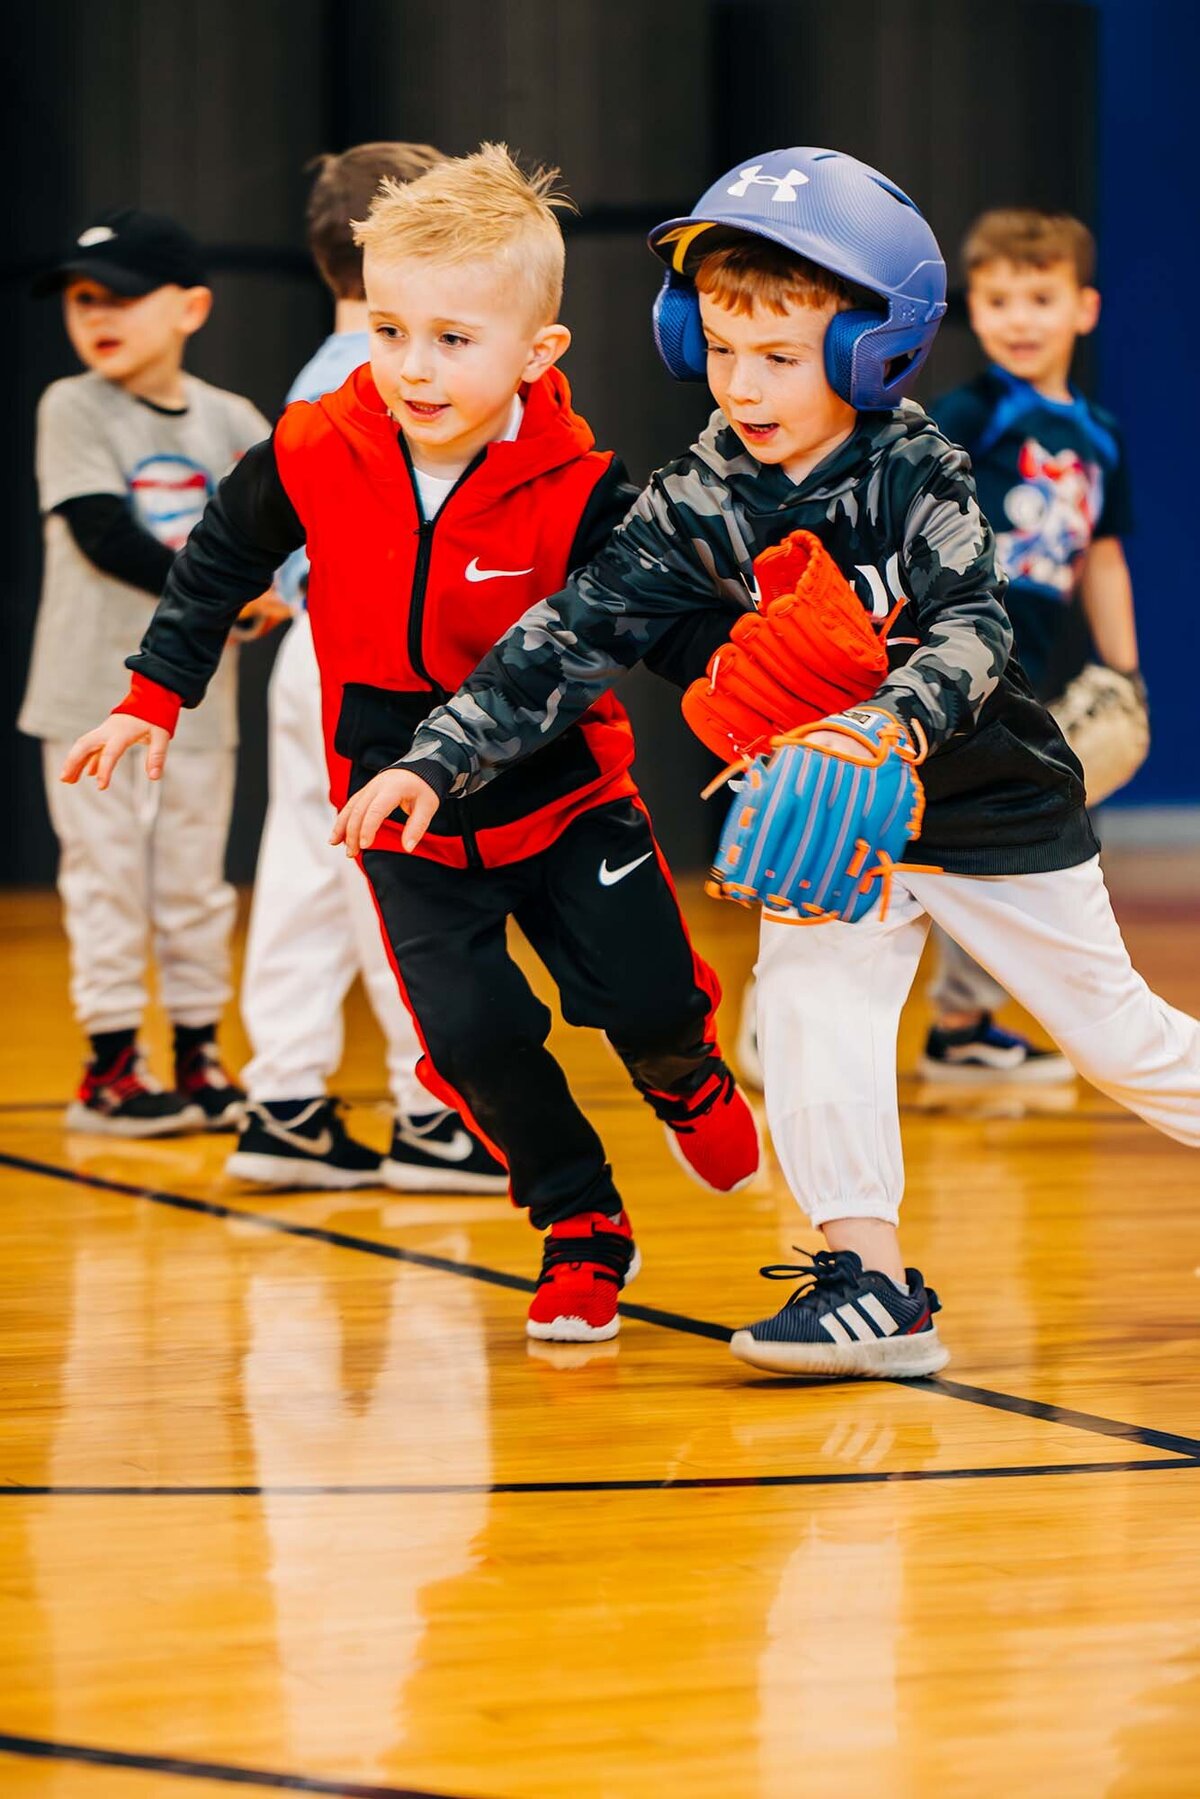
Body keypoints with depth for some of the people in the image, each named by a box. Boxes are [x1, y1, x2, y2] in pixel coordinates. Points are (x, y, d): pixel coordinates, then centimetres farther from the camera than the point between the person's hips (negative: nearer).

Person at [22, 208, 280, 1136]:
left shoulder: (230, 421, 5)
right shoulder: (74, 410, -5)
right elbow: (105, 538, -15)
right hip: (99, 693, -3)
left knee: (197, 885, 10)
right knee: (106, 878, 1)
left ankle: (199, 1059, 19)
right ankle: (111, 1068, 8)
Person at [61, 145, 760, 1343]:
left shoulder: (575, 491, -21)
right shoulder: (313, 459, -14)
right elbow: (220, 562, 4)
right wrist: (153, 699, 7)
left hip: (562, 793, -1)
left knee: (646, 1001, -6)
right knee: (477, 1033, -11)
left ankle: (685, 1078, 34)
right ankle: (582, 1233, 11)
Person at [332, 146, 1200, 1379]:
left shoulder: (912, 473, -20)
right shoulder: (693, 506, -13)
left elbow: (975, 628, -32)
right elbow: (570, 642, -18)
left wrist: (897, 720, -52)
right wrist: (436, 763, -28)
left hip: (990, 800, -2)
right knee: (809, 995, -19)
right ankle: (870, 1281, -14)